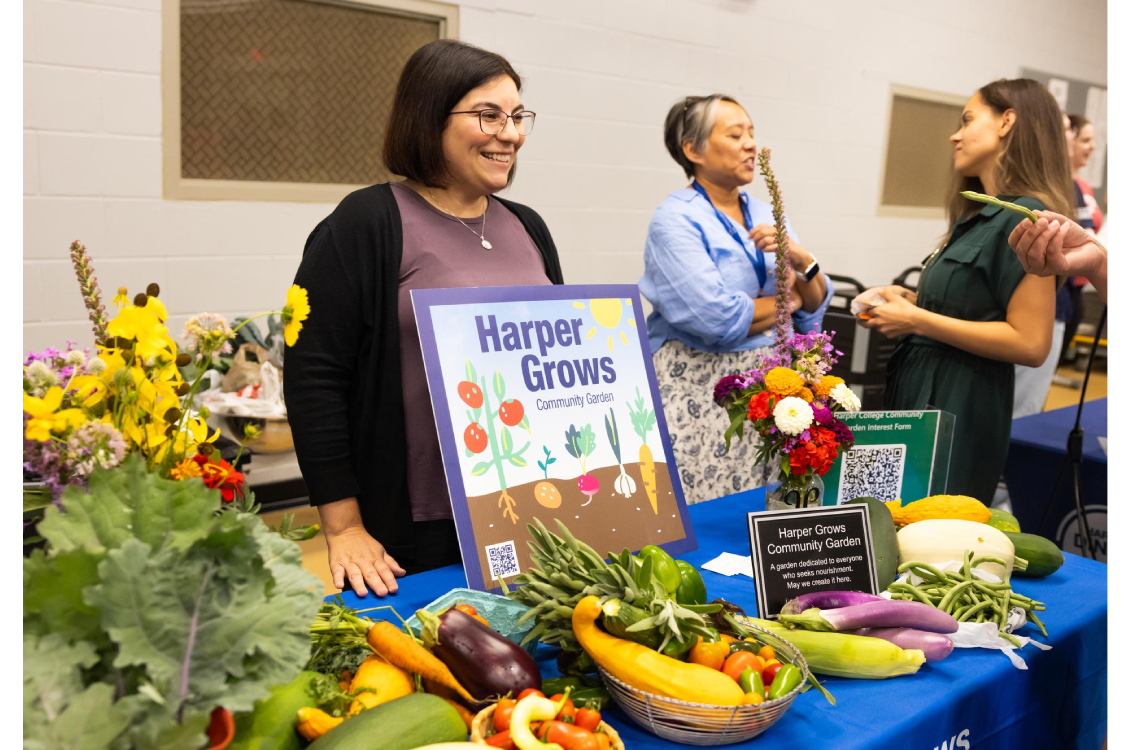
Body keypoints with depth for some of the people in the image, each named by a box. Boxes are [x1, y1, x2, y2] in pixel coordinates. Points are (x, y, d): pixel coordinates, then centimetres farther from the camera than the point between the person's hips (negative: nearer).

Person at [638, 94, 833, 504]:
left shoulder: (765, 215, 13)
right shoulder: (676, 220, -9)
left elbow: (816, 305, 11)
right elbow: (715, 319, -21)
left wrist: (802, 260, -10)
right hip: (699, 389, -6)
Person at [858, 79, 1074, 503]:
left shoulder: (1025, 217, -15)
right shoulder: (981, 215, 13)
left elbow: (1030, 344, -20)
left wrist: (917, 320, -17)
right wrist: (910, 301, 4)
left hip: (960, 413, -9)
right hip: (919, 391, 9)